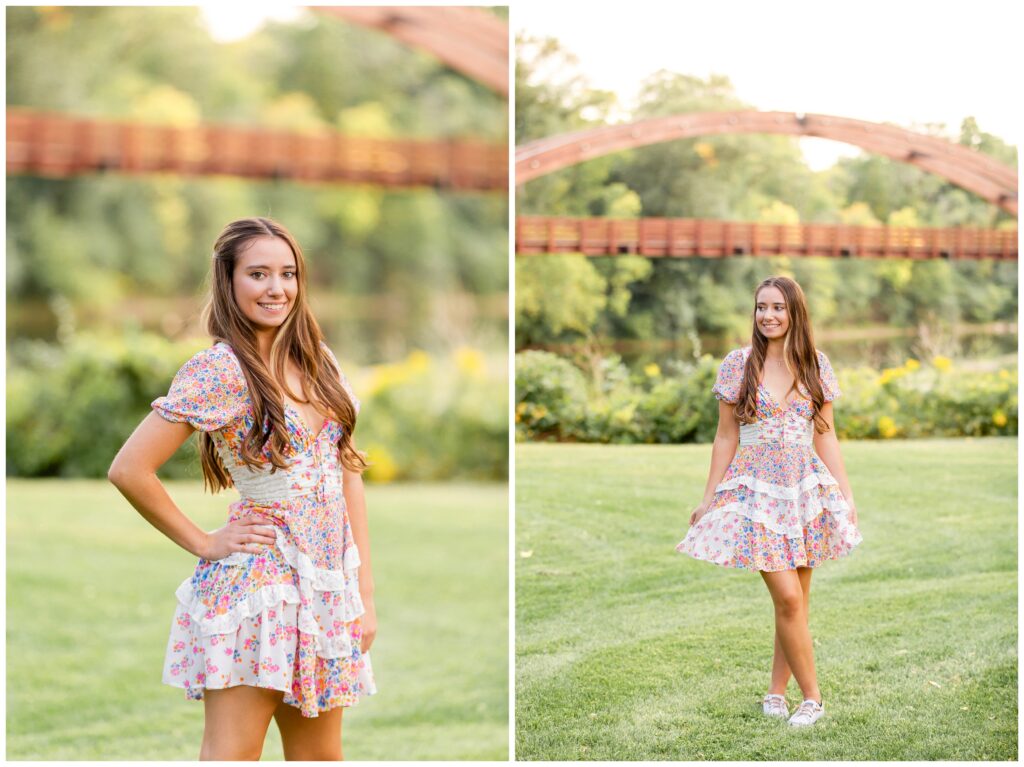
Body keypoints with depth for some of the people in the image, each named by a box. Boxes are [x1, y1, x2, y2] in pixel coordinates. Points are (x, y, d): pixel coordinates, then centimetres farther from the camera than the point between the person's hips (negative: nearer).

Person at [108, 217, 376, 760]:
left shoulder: (316, 358, 8)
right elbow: (129, 470, -17)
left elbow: (348, 472, 10)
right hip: (255, 588, -6)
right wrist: (203, 543, -8)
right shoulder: (219, 370, -13)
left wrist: (365, 593, 7)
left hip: (326, 589, 6)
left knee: (320, 756, 12)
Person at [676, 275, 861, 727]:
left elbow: (825, 436, 9)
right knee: (788, 598, -10)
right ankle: (812, 698, 1)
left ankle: (777, 691, 18)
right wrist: (709, 498, 2)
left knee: (796, 601, 5)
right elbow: (726, 437, 3)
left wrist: (846, 493, 4)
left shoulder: (816, 364, 5)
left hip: (806, 488, 3)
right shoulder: (738, 364, -2)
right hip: (757, 489, -3)